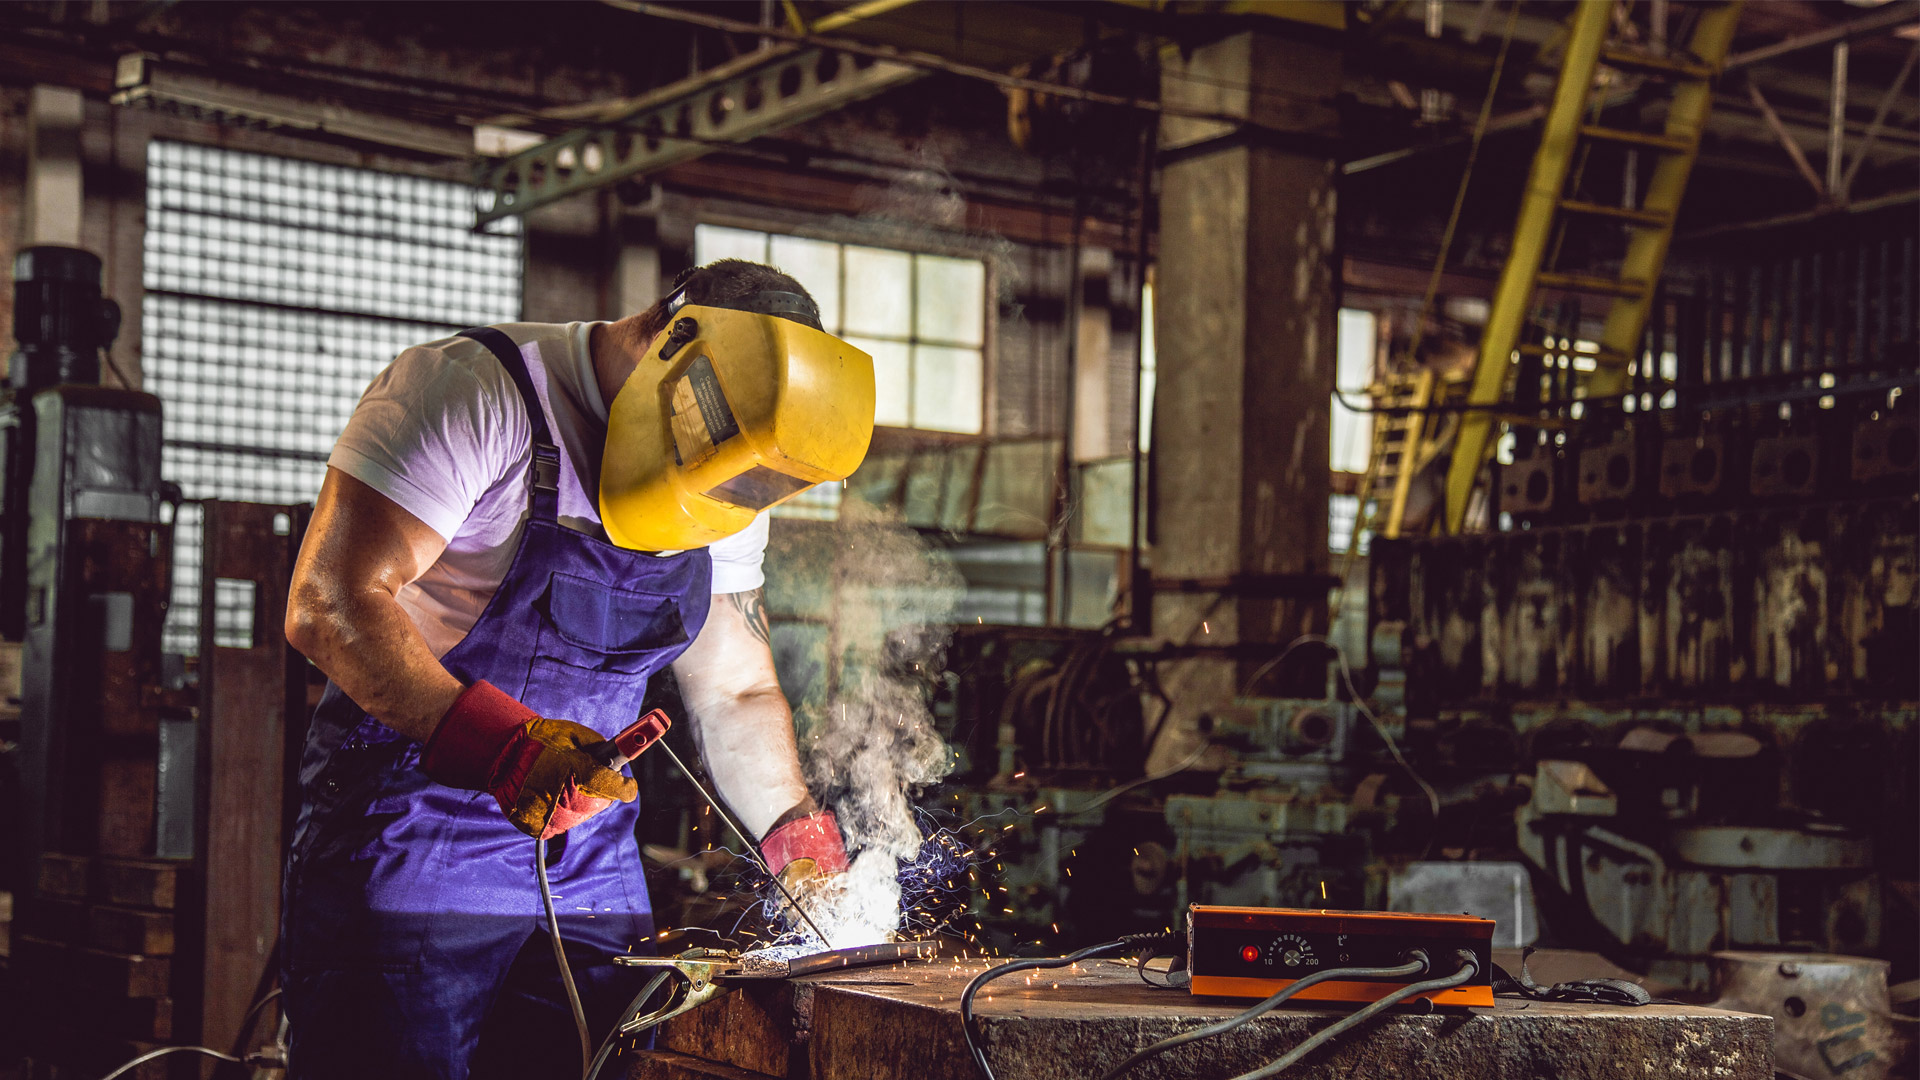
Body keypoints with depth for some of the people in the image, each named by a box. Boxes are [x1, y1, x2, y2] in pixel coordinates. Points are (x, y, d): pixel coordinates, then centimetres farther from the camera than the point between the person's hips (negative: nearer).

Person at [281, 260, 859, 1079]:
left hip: (591, 864, 6)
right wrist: (498, 743, -32)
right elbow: (331, 607, -21)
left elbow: (736, 691, 17)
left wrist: (803, 843, 1)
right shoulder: (473, 391, -13)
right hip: (411, 848, -6)